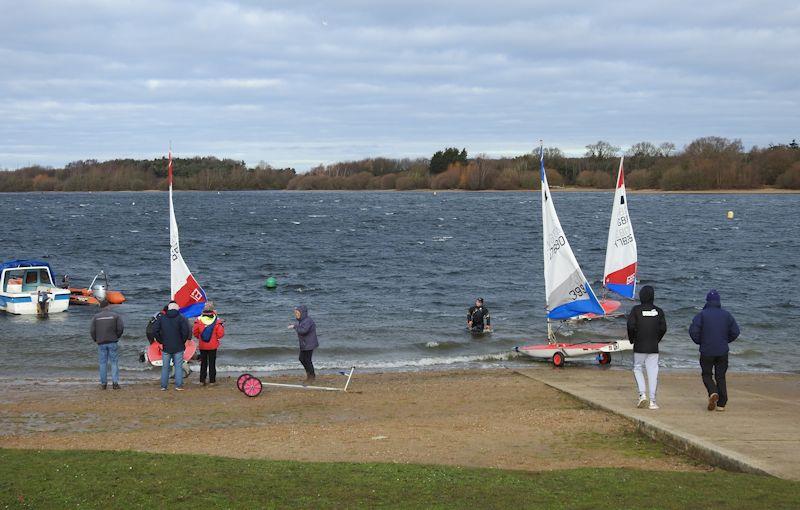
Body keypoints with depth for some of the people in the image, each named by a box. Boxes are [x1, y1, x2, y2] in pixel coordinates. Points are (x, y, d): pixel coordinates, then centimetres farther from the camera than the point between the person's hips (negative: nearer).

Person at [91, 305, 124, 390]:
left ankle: (103, 384, 6)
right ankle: (115, 383, -6)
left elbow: (93, 331, 3)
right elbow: (121, 328, -2)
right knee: (114, 362, 2)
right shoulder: (116, 315, 8)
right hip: (113, 342, -1)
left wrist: (96, 340, 14)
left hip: (101, 343, 1)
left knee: (103, 363, 6)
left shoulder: (95, 317, 12)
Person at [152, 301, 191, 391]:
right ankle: (178, 385, 0)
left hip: (166, 347, 2)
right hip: (178, 347, -2)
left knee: (165, 367, 9)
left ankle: (163, 386, 9)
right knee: (178, 366, 3)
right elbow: (186, 331, -15)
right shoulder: (181, 318, -7)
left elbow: (155, 331, 0)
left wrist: (161, 341, 7)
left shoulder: (162, 318, 2)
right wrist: (183, 341, 0)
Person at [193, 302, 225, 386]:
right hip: (213, 346, -1)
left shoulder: (199, 320, -9)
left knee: (203, 363, 12)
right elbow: (220, 334, -11)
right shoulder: (217, 321, -13)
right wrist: (222, 326, 9)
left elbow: (195, 332, -2)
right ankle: (212, 380, 10)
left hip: (202, 345, 1)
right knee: (212, 363, 8)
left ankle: (202, 380, 12)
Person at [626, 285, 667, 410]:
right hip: (653, 348, 2)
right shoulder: (658, 311, 2)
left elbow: (631, 326, -13)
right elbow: (663, 328, -2)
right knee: (653, 372, 3)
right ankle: (652, 401, 0)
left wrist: (632, 339, 3)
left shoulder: (636, 310, -5)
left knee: (637, 368, 13)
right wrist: (657, 339, 13)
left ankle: (642, 394, -5)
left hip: (639, 347, -2)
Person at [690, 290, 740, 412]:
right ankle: (721, 404, 6)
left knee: (707, 375, 11)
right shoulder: (726, 314, 2)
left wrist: (699, 342, 4)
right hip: (722, 351, 2)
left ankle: (713, 393, -16)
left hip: (706, 351, -2)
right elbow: (735, 332, 2)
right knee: (720, 376, 10)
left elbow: (693, 330, -14)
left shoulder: (702, 314, -6)